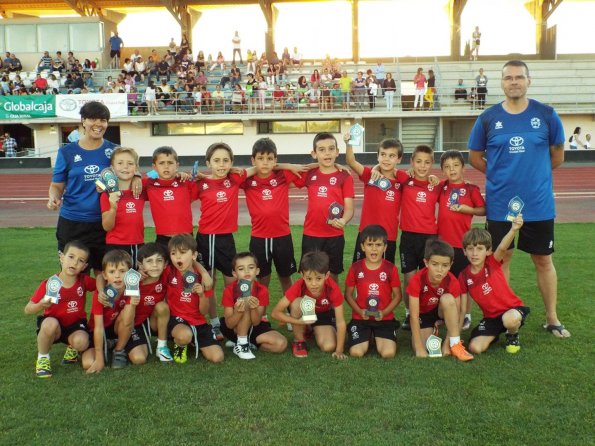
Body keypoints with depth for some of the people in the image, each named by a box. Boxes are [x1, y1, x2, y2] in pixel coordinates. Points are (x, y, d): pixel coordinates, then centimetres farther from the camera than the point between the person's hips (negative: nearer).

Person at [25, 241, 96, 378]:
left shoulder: (84, 281, -11)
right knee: (50, 323, -37)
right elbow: (27, 310, -11)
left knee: (81, 342, -32)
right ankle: (42, 359, -10)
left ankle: (72, 348, 10)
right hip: (54, 325, -1)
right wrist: (41, 305, -34)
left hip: (76, 324, 1)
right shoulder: (48, 284, -17)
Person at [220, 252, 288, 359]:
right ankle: (240, 344, -22)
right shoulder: (229, 290, -19)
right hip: (233, 329, -2)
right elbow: (229, 324, -21)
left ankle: (247, 341, -3)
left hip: (254, 327, 3)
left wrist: (254, 309, -40)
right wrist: (238, 312, -43)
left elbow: (256, 322, -18)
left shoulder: (262, 290, -16)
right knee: (245, 306, -32)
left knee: (281, 344, -23)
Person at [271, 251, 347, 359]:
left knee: (329, 347, -23)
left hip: (324, 314, 1)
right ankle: (299, 341, -12)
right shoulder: (299, 287, -34)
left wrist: (339, 350, -29)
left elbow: (340, 321, -28)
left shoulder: (333, 288, -35)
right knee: (297, 302, -35)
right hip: (304, 313, 0)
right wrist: (299, 321, -43)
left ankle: (315, 331, 13)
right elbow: (275, 313, -31)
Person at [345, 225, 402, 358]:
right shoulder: (355, 268, -4)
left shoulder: (391, 268, -5)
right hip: (360, 318, 0)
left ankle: (378, 339, 17)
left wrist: (384, 312, -13)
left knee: (388, 353, -19)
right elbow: (348, 294, 4)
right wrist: (359, 311, -11)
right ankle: (368, 338, 17)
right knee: (356, 353, -18)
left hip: (385, 319, 0)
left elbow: (397, 296, 2)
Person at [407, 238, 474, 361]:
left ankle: (456, 345, -25)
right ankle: (431, 330, 14)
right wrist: (419, 348, -30)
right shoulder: (416, 281, -31)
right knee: (423, 349, -21)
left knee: (447, 298, -34)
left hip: (442, 311, 0)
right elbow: (414, 316, -29)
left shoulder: (452, 282, -26)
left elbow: (455, 315, -21)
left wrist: (447, 344, -26)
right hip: (423, 314, 0)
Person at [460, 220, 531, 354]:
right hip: (491, 317, 3)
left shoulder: (492, 262, -13)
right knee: (475, 347, -18)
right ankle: (494, 334, 17)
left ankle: (513, 336, -1)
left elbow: (502, 248, -37)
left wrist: (513, 230, -58)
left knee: (509, 319, -39)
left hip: (512, 308, -3)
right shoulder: (464, 276, -6)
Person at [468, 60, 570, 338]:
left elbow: (557, 155, 9)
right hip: (500, 204, 0)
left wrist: (535, 174, 9)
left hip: (539, 204, 0)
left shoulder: (546, 115, -2)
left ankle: (552, 318, 23)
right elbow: (475, 156, 7)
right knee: (501, 259, 10)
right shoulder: (488, 118, -1)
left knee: (543, 260, 10)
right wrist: (500, 175, 3)